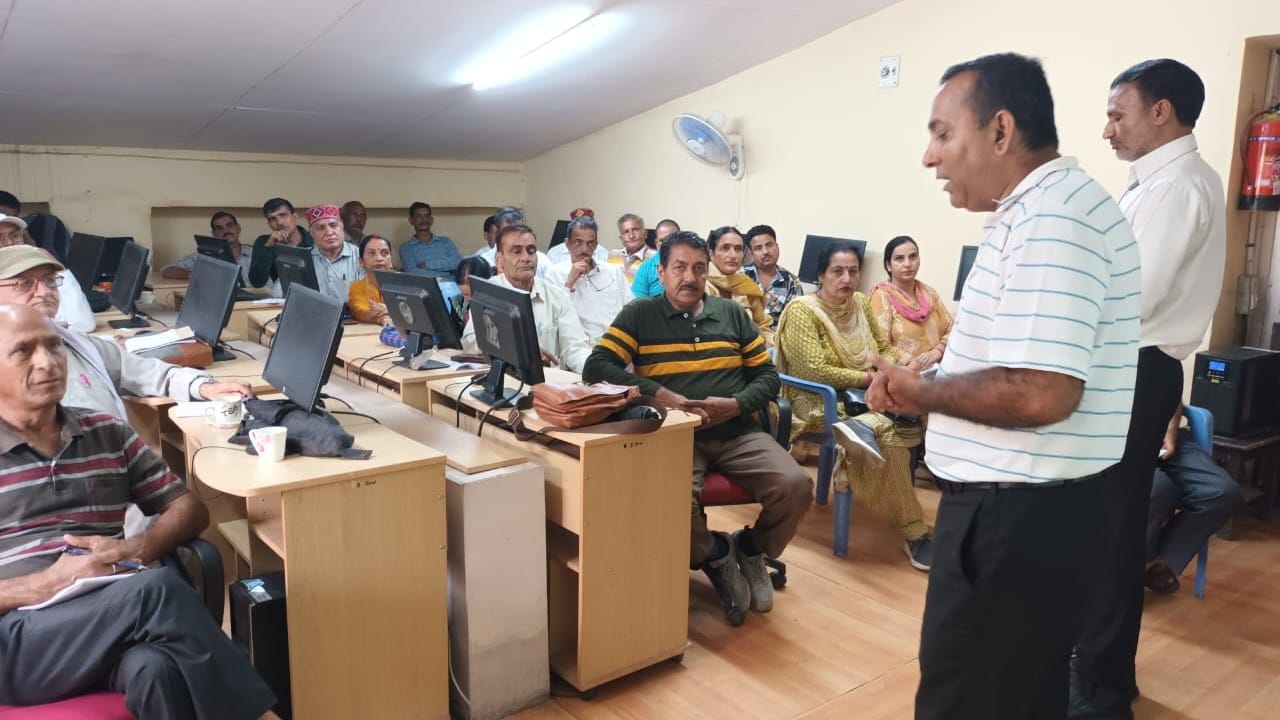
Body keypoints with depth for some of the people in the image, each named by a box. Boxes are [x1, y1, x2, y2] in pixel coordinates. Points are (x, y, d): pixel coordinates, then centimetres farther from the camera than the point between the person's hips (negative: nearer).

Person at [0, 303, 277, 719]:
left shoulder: (108, 434, 17)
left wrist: (139, 549, -4)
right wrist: (48, 584, -14)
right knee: (157, 589, -32)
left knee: (157, 669, -36)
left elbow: (189, 508, 17)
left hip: (118, 618, 2)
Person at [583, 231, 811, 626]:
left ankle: (751, 549, 13)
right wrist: (660, 394, -17)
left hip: (737, 432, 3)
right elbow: (595, 368, -7)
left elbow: (767, 375, 14)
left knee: (796, 486, -20)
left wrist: (736, 405, -8)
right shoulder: (638, 315, 6)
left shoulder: (732, 313, 16)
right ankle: (715, 556, 2)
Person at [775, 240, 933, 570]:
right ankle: (913, 532, -20)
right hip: (820, 401, -6)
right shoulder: (802, 310, -11)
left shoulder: (861, 303, 10)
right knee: (888, 434, -30)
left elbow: (883, 348, 18)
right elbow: (815, 371, -19)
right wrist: (868, 377, -16)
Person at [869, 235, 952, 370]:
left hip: (938, 368, 5)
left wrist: (938, 351, -4)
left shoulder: (929, 293, 15)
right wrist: (913, 363, -19)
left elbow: (951, 330, 15)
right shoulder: (882, 296, -2)